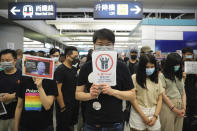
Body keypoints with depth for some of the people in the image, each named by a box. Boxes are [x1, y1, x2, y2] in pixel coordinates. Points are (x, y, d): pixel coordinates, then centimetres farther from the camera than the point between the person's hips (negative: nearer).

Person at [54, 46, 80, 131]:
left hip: (74, 104, 8)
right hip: (65, 106, -7)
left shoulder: (74, 69, 8)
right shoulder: (60, 70, -16)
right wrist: (62, 107, -19)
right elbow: (58, 90, -20)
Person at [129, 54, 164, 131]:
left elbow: (159, 100, 6)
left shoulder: (157, 79, 5)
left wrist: (155, 116, -5)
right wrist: (143, 116, -10)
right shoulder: (135, 78, -9)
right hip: (138, 113, -3)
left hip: (153, 113, 4)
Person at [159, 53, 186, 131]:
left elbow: (183, 93, 13)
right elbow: (163, 94, -10)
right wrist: (174, 109, -9)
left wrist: (184, 108, 0)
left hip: (180, 107, 6)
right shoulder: (162, 76, -6)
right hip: (168, 106, -6)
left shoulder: (180, 76, 15)